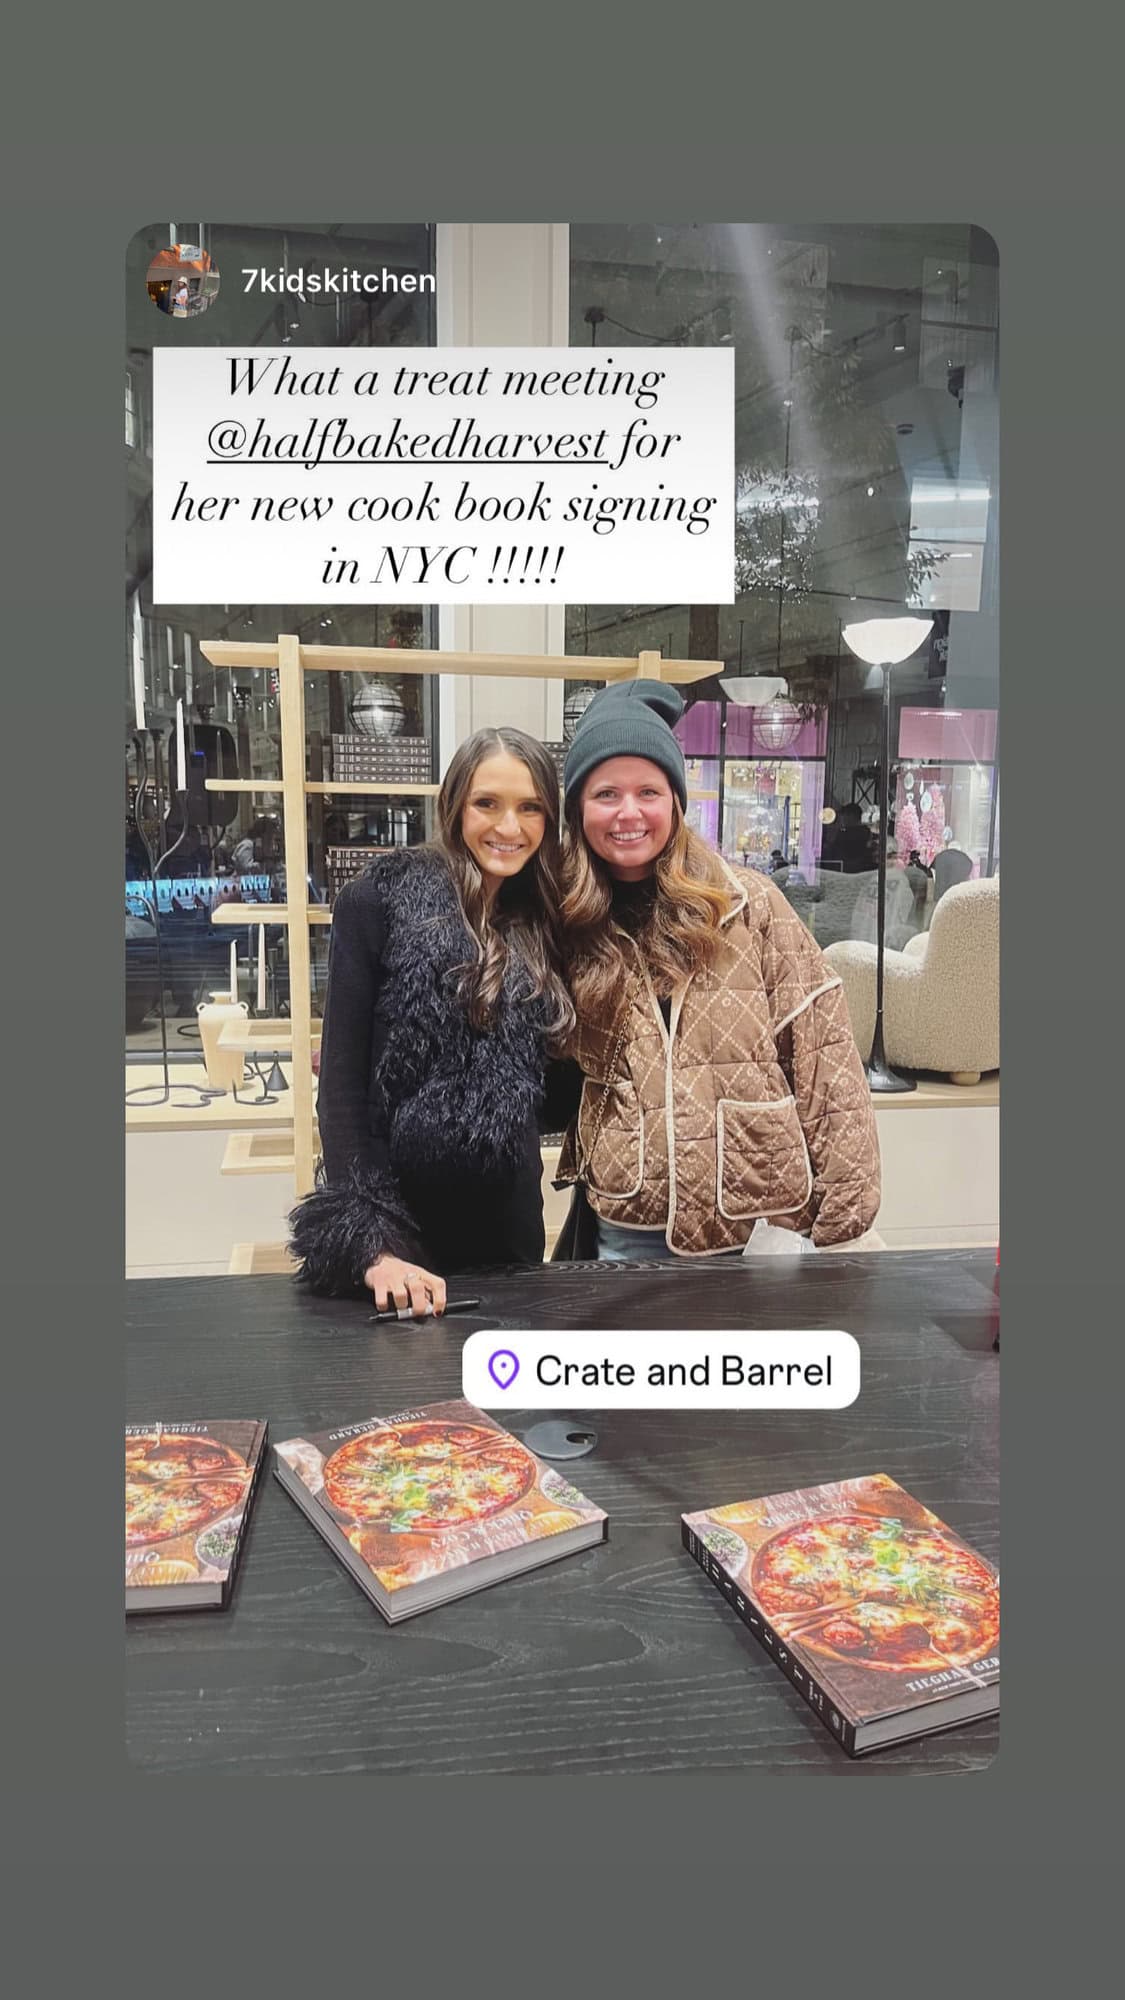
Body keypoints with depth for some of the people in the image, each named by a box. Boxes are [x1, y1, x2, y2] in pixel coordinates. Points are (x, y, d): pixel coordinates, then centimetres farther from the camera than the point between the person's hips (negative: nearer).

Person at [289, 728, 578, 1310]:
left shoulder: (543, 925, 7)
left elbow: (552, 1100, 10)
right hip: (392, 1214, -4)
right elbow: (341, 1081, -11)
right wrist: (371, 1246, -18)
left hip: (508, 1219, 5)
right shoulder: (378, 901, -7)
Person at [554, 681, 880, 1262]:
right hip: (623, 1231, 2)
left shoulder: (752, 907, -6)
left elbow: (824, 1058, -7)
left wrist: (841, 1207, -10)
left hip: (760, 1225, -2)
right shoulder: (567, 927, 1)